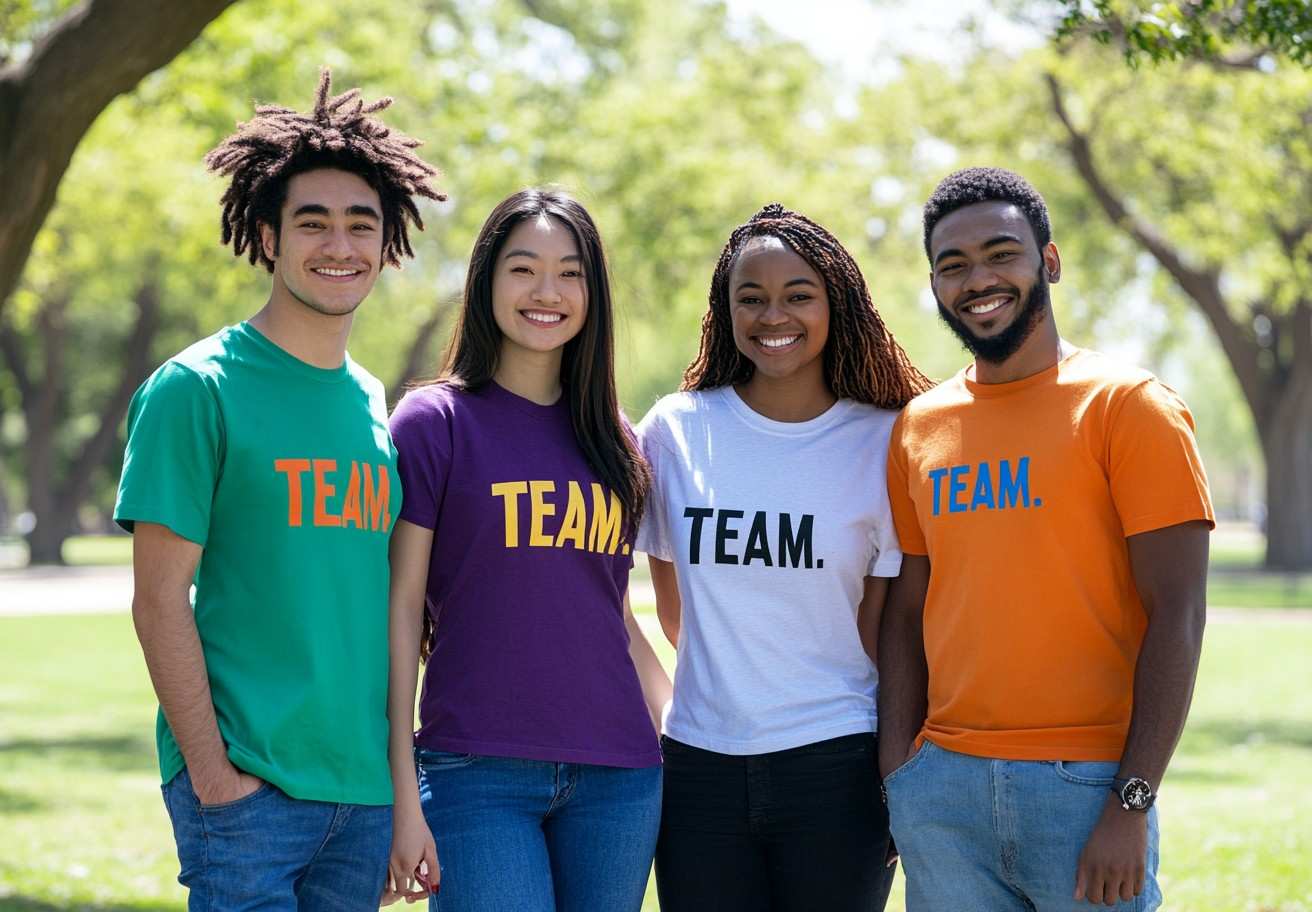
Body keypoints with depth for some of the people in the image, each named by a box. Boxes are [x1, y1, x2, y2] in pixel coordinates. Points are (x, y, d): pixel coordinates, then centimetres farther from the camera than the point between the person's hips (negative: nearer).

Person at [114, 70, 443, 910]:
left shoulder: (378, 407, 13)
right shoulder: (197, 389, -6)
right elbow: (160, 598, -9)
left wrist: (400, 775, 11)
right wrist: (212, 771, -14)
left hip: (364, 786, 6)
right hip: (247, 782, -6)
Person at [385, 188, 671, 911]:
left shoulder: (613, 438, 13)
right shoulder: (434, 422, 0)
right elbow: (400, 611, -3)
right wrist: (403, 796, -8)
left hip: (617, 775, 5)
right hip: (478, 774, -4)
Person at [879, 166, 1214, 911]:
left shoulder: (1131, 408, -3)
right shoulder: (918, 430, 12)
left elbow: (1176, 616, -8)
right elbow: (907, 612, 13)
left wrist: (1132, 805, -14)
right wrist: (897, 773, 2)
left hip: (1086, 786, -4)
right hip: (941, 787, 4)